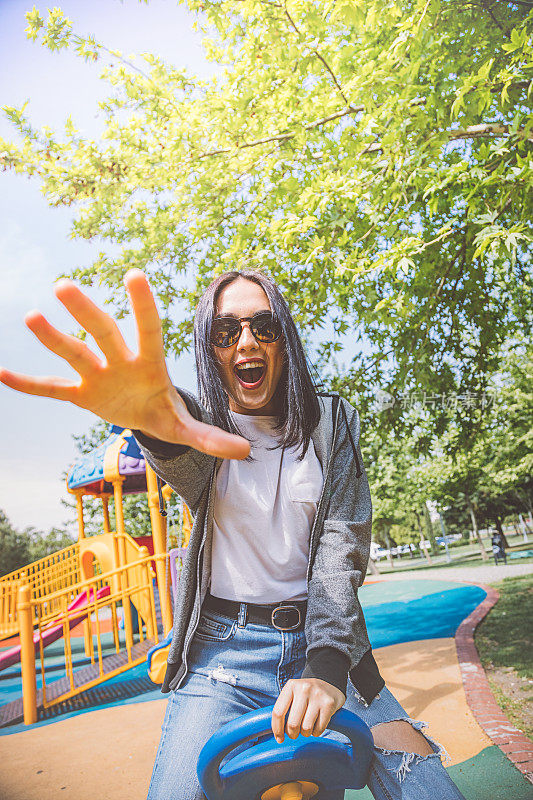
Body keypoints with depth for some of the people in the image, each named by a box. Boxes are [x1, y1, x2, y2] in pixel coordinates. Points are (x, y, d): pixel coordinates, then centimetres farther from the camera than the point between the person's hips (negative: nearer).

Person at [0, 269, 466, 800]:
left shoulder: (331, 421, 1)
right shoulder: (205, 422, -1)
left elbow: (342, 540, -8)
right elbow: (182, 466, -27)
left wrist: (326, 667, -22)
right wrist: (157, 419, -53)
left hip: (323, 640, 1)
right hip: (222, 652, 0)